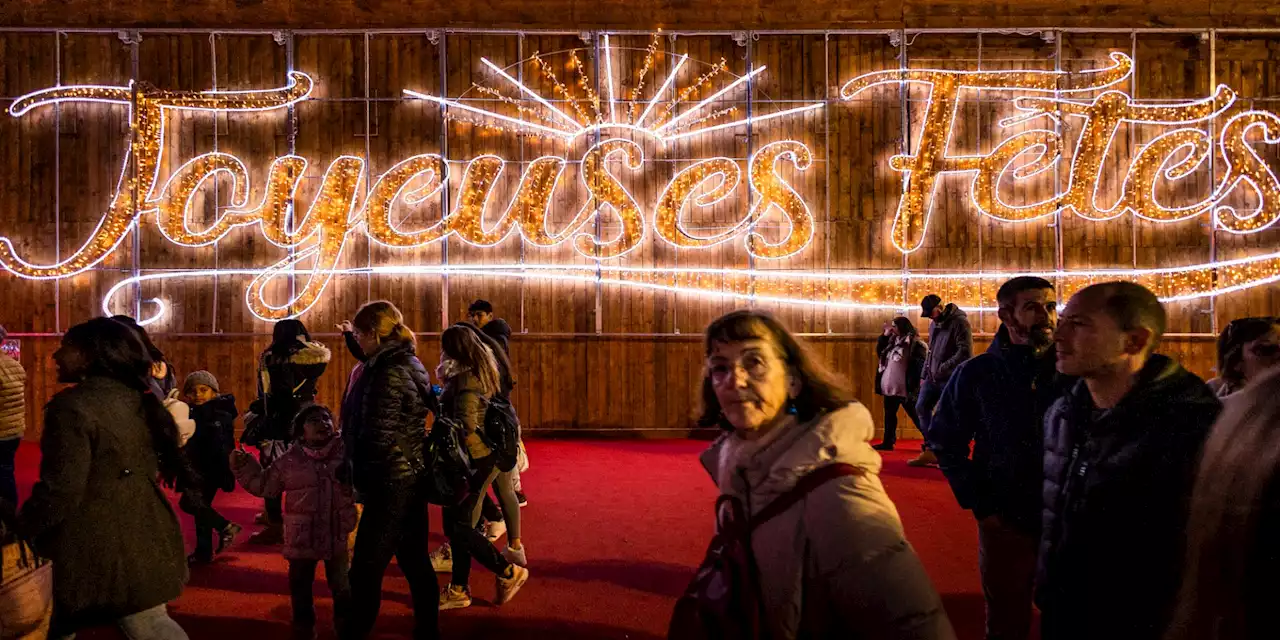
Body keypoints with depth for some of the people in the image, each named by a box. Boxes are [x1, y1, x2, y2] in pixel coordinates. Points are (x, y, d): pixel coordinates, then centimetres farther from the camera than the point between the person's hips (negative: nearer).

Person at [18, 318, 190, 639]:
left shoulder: (72, 406, -18)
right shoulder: (136, 399, 8)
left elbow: (60, 489, -20)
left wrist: (21, 531, -7)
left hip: (94, 544, -7)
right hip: (142, 534, 7)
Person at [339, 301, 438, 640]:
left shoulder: (388, 373, -17)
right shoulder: (408, 364, 11)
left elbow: (378, 436, -19)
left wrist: (363, 481, -9)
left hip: (391, 483, -10)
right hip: (413, 476, 10)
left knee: (367, 568, -2)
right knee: (415, 561, 16)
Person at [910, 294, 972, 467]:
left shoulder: (959, 322, -11)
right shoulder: (934, 325, 15)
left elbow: (965, 352, -19)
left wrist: (943, 368, -20)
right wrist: (924, 375, 16)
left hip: (951, 378, -8)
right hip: (932, 377, 8)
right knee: (921, 408, 5)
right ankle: (930, 450, 13)